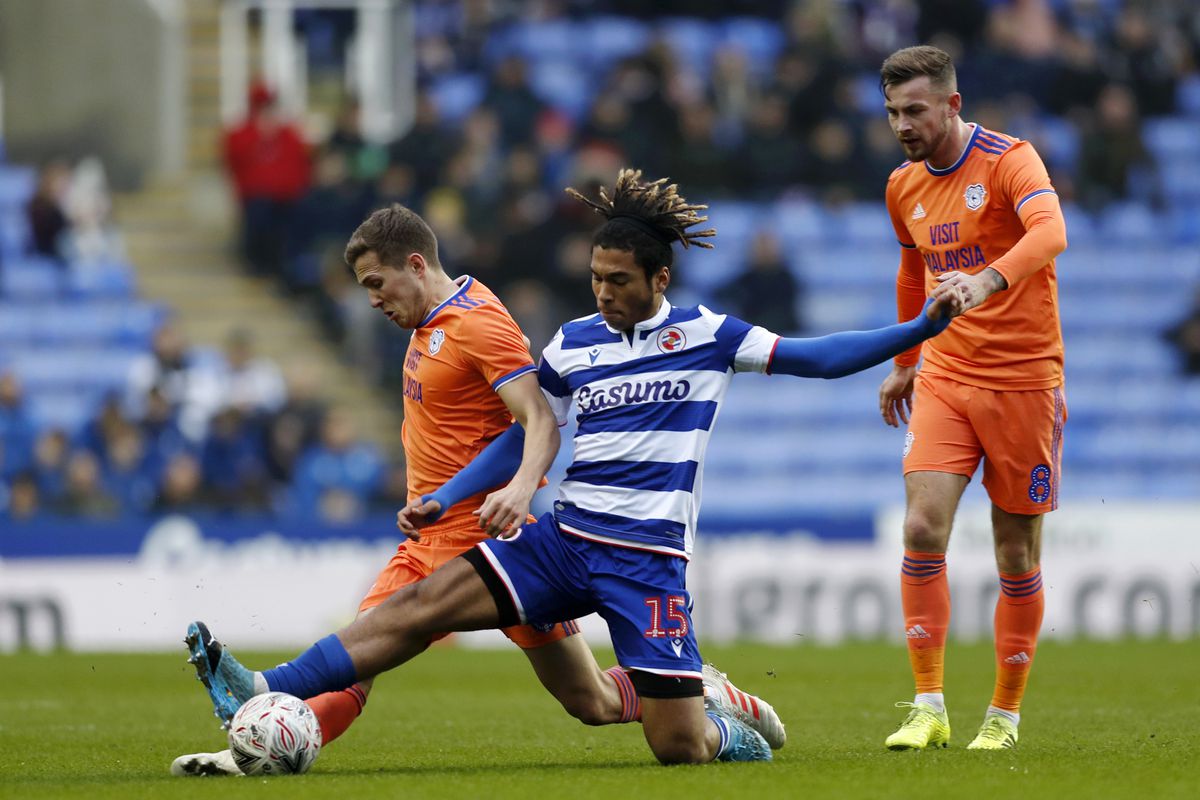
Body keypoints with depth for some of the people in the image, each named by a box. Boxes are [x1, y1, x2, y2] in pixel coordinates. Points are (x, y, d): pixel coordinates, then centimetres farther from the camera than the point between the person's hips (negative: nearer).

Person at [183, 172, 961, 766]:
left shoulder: (706, 336, -1)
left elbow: (816, 357, 0)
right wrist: (441, 502, 11)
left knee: (678, 747, -10)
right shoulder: (574, 344, 9)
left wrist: (922, 327, -8)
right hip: (563, 539, 4)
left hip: (647, 556, -3)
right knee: (428, 599, -14)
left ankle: (725, 728, 27)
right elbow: (527, 439, 19)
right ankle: (267, 692, -21)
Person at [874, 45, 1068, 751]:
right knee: (923, 528, -13)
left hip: (1023, 378, -4)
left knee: (1018, 555, 1)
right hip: (945, 380, 5)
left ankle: (1005, 714, 14)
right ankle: (929, 709, -8)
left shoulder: (1009, 160, -11)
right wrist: (904, 364, 32)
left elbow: (1051, 232, -31)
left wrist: (989, 280, -48)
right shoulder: (904, 187, 9)